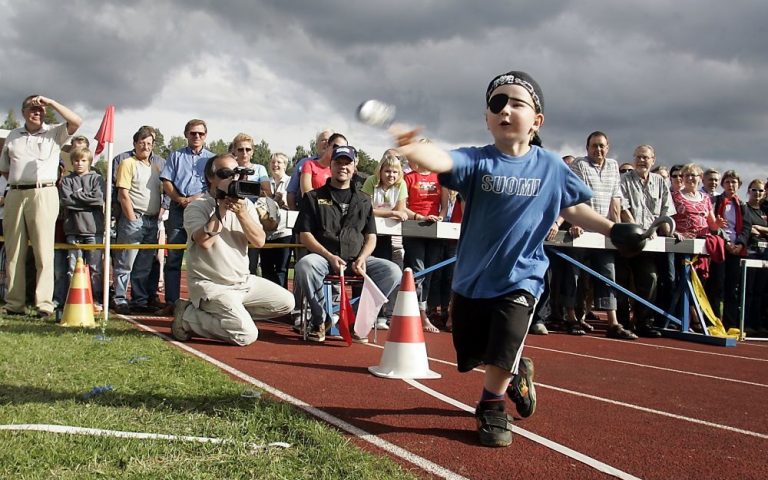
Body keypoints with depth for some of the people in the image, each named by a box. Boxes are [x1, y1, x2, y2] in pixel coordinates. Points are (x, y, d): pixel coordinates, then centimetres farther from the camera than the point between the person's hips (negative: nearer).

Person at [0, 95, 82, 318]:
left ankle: (44, 305, -11)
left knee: (44, 252, -9)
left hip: (44, 194, -4)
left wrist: (51, 102, -7)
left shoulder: (54, 133, 8)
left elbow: (76, 121, -9)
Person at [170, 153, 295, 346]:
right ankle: (188, 316, -2)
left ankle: (229, 313, 8)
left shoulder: (246, 205, 7)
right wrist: (222, 207, -18)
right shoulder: (196, 207, -9)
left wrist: (241, 213, -18)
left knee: (286, 302, 1)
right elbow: (205, 242, -27)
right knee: (246, 335, -22)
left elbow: (259, 241, -5)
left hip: (244, 281, 7)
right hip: (210, 286, -7)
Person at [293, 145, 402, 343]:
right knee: (305, 266, -37)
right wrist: (330, 256, -14)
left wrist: (362, 258, -8)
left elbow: (371, 237, 15)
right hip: (323, 255, -2)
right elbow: (305, 235, 2)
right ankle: (320, 320, -16)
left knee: (392, 271, -23)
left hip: (356, 258, 3)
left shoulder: (363, 201, 20)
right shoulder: (314, 197, 11)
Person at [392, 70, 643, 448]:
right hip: (471, 277, 1)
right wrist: (412, 149, -55)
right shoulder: (477, 161, -11)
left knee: (502, 355, -12)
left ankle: (491, 406, 19)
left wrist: (612, 229, 1)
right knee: (473, 355, 13)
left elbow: (573, 208, 12)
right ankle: (517, 373, 45)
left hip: (521, 278, -1)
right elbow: (442, 161, -33)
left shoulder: (551, 167, -4)